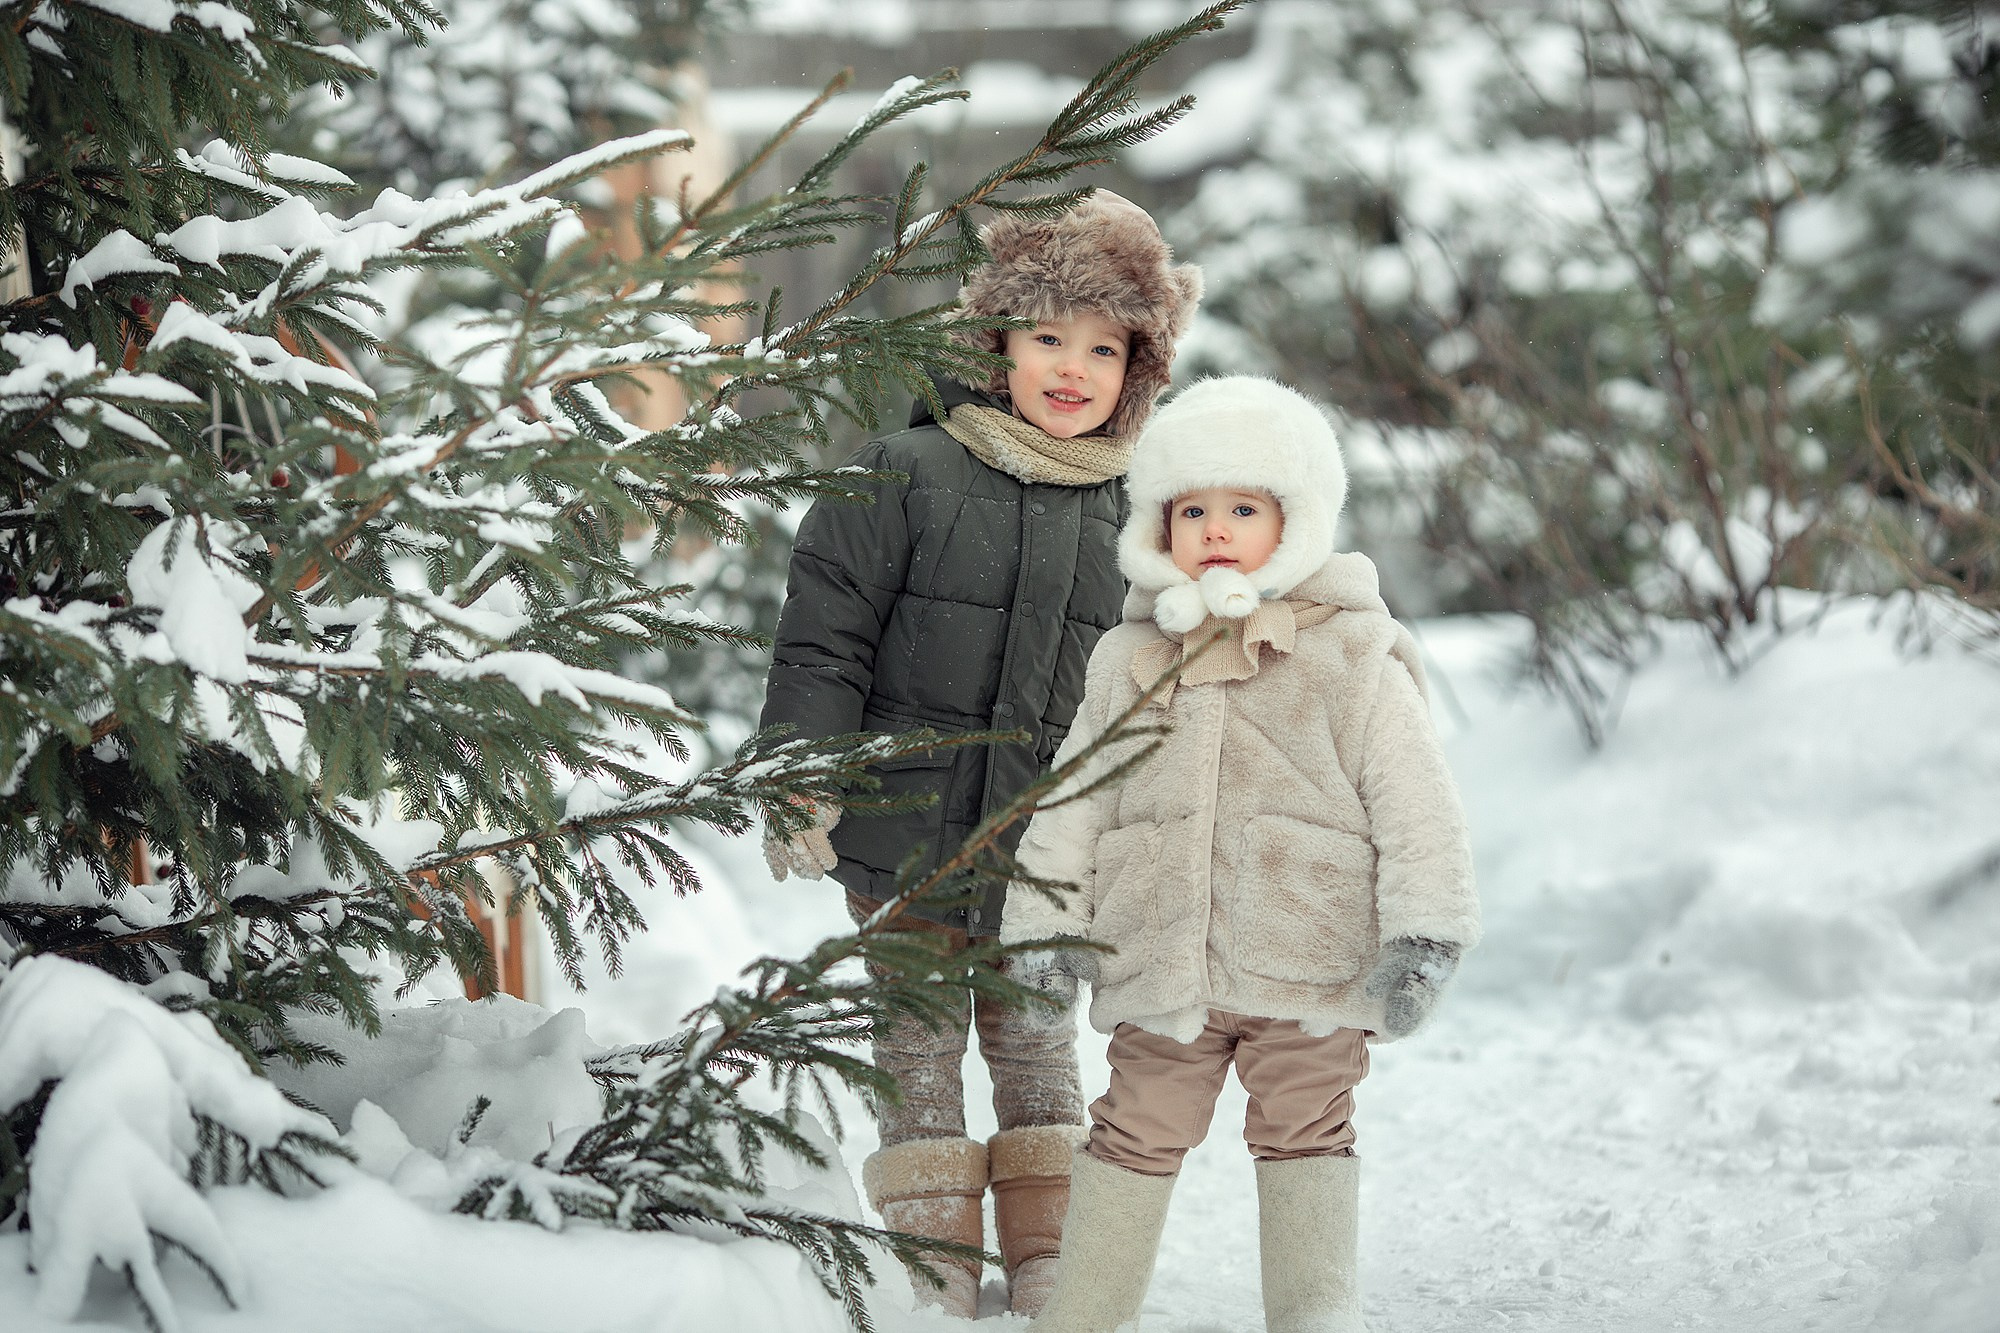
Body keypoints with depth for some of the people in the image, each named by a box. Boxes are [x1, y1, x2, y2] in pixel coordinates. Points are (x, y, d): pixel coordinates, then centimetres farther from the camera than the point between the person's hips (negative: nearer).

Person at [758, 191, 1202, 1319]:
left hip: (1052, 856, 3)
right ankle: (935, 1282, 14)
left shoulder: (1132, 512, 6)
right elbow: (823, 643, -5)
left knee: (1040, 1055, 13)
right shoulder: (911, 474, -5)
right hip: (906, 843, -2)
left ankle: (1051, 1271, 24)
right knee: (920, 1059, 5)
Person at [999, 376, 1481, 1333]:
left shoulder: (1353, 658, -2)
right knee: (1135, 1136, 11)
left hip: (1307, 967, -3)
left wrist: (1422, 933, -10)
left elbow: (1414, 804, -4)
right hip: (1158, 961, 3)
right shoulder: (1129, 662, 8)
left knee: (1303, 1137, 5)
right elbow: (1074, 800, 13)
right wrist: (1047, 919, 9)